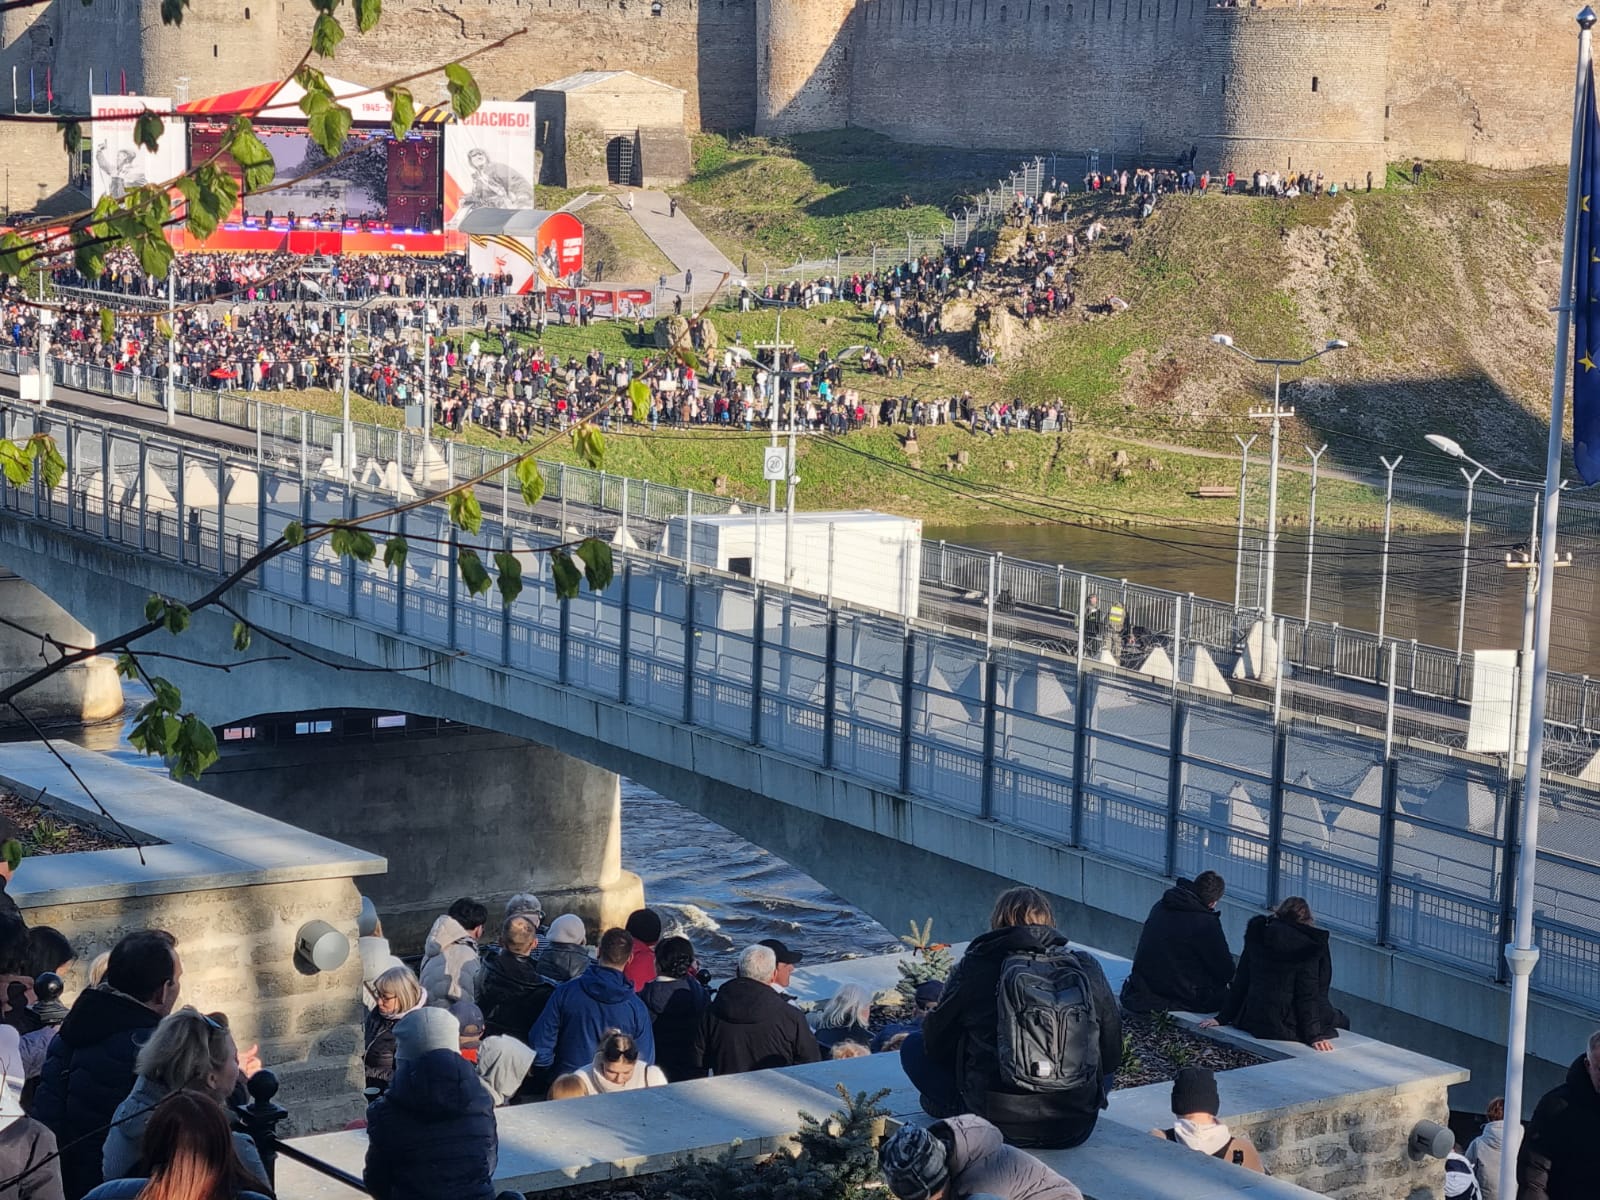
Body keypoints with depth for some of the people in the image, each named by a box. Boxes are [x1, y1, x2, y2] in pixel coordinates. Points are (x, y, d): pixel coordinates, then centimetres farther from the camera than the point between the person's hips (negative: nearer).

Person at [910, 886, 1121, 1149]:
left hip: (999, 1125, -3)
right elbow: (1111, 1057, 7)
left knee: (913, 1047, 14)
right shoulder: (1087, 969, -1)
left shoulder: (974, 969, -6)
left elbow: (937, 1045, 4)